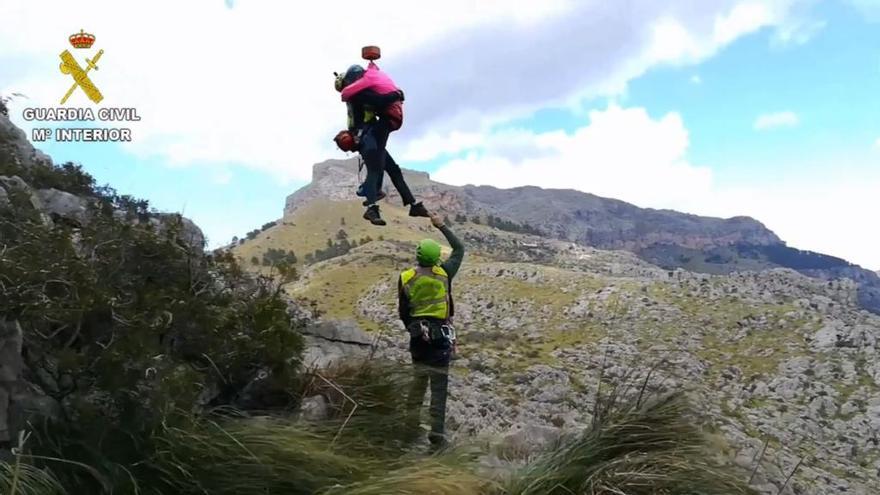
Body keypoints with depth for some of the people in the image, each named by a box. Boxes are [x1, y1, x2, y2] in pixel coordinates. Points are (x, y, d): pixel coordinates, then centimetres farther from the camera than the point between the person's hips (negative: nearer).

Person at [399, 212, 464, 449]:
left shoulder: (405, 278, -4)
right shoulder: (444, 273, -9)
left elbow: (403, 312, 4)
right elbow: (460, 249, 7)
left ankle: (411, 423, 24)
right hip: (441, 333, -3)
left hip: (418, 334, 3)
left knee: (419, 378, 19)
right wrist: (441, 226, 13)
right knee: (439, 383, 0)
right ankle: (437, 432, -2)